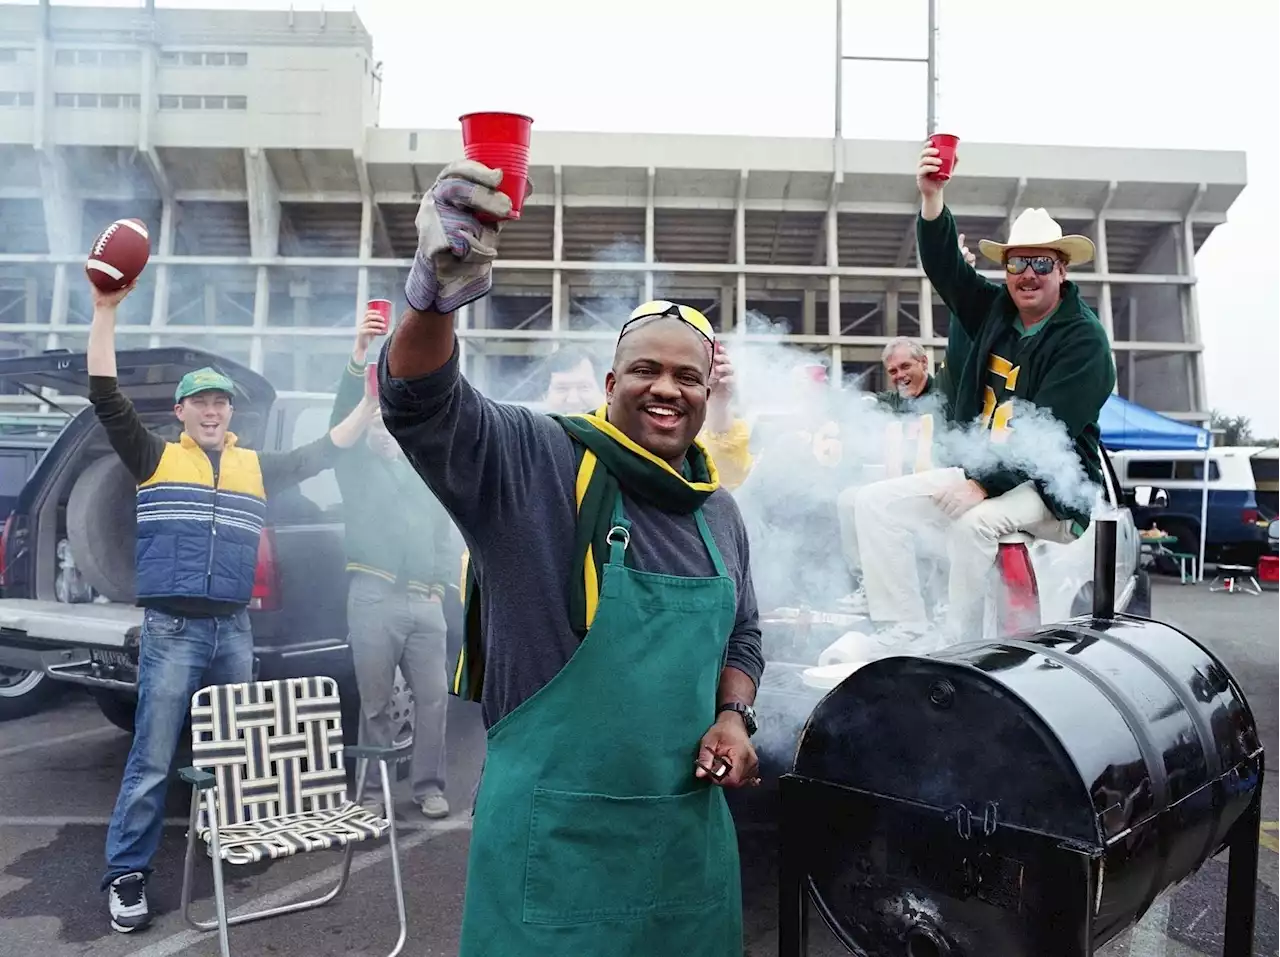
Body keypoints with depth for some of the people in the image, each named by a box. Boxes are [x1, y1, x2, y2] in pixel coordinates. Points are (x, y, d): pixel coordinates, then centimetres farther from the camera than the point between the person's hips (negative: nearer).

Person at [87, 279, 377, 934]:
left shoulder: (258, 467, 12)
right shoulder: (155, 458, 3)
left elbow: (325, 451, 12)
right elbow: (105, 396, -7)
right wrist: (106, 310, -14)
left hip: (234, 630, 4)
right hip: (172, 629, -4)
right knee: (152, 759, 0)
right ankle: (128, 875, 11)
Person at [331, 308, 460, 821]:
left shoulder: (424, 473, 21)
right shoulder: (356, 466, 9)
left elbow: (444, 532, 21)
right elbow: (341, 415, -9)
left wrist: (440, 581, 5)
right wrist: (358, 355, -23)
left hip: (424, 601, 3)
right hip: (374, 597, -3)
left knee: (433, 696, 3)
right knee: (375, 701, 3)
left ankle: (429, 786, 15)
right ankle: (373, 791, 14)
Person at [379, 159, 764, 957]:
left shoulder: (720, 513, 8)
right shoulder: (534, 462, -12)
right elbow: (420, 404, -28)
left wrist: (733, 717, 1)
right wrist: (437, 295, -48)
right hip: (553, 831, -5)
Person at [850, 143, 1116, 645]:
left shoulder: (1084, 339, -11)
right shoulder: (995, 310, 9)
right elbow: (944, 266, 1)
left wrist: (983, 485, -27)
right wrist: (932, 198, -14)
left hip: (1049, 487, -7)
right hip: (979, 470, 7)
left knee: (975, 521, -37)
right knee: (876, 502, -9)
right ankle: (905, 640, -14)